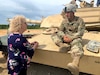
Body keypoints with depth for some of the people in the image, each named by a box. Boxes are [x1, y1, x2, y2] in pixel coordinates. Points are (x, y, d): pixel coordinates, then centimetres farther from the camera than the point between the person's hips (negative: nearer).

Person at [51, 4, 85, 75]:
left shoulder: (80, 20, -3)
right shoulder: (64, 20, 9)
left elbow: (80, 33, -11)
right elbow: (60, 30, 7)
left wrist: (71, 38, -24)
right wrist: (64, 36, -16)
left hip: (75, 38, -5)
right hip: (65, 38, 6)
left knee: (76, 43, -41)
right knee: (54, 34, -11)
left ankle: (75, 65, -71)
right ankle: (63, 45, -39)